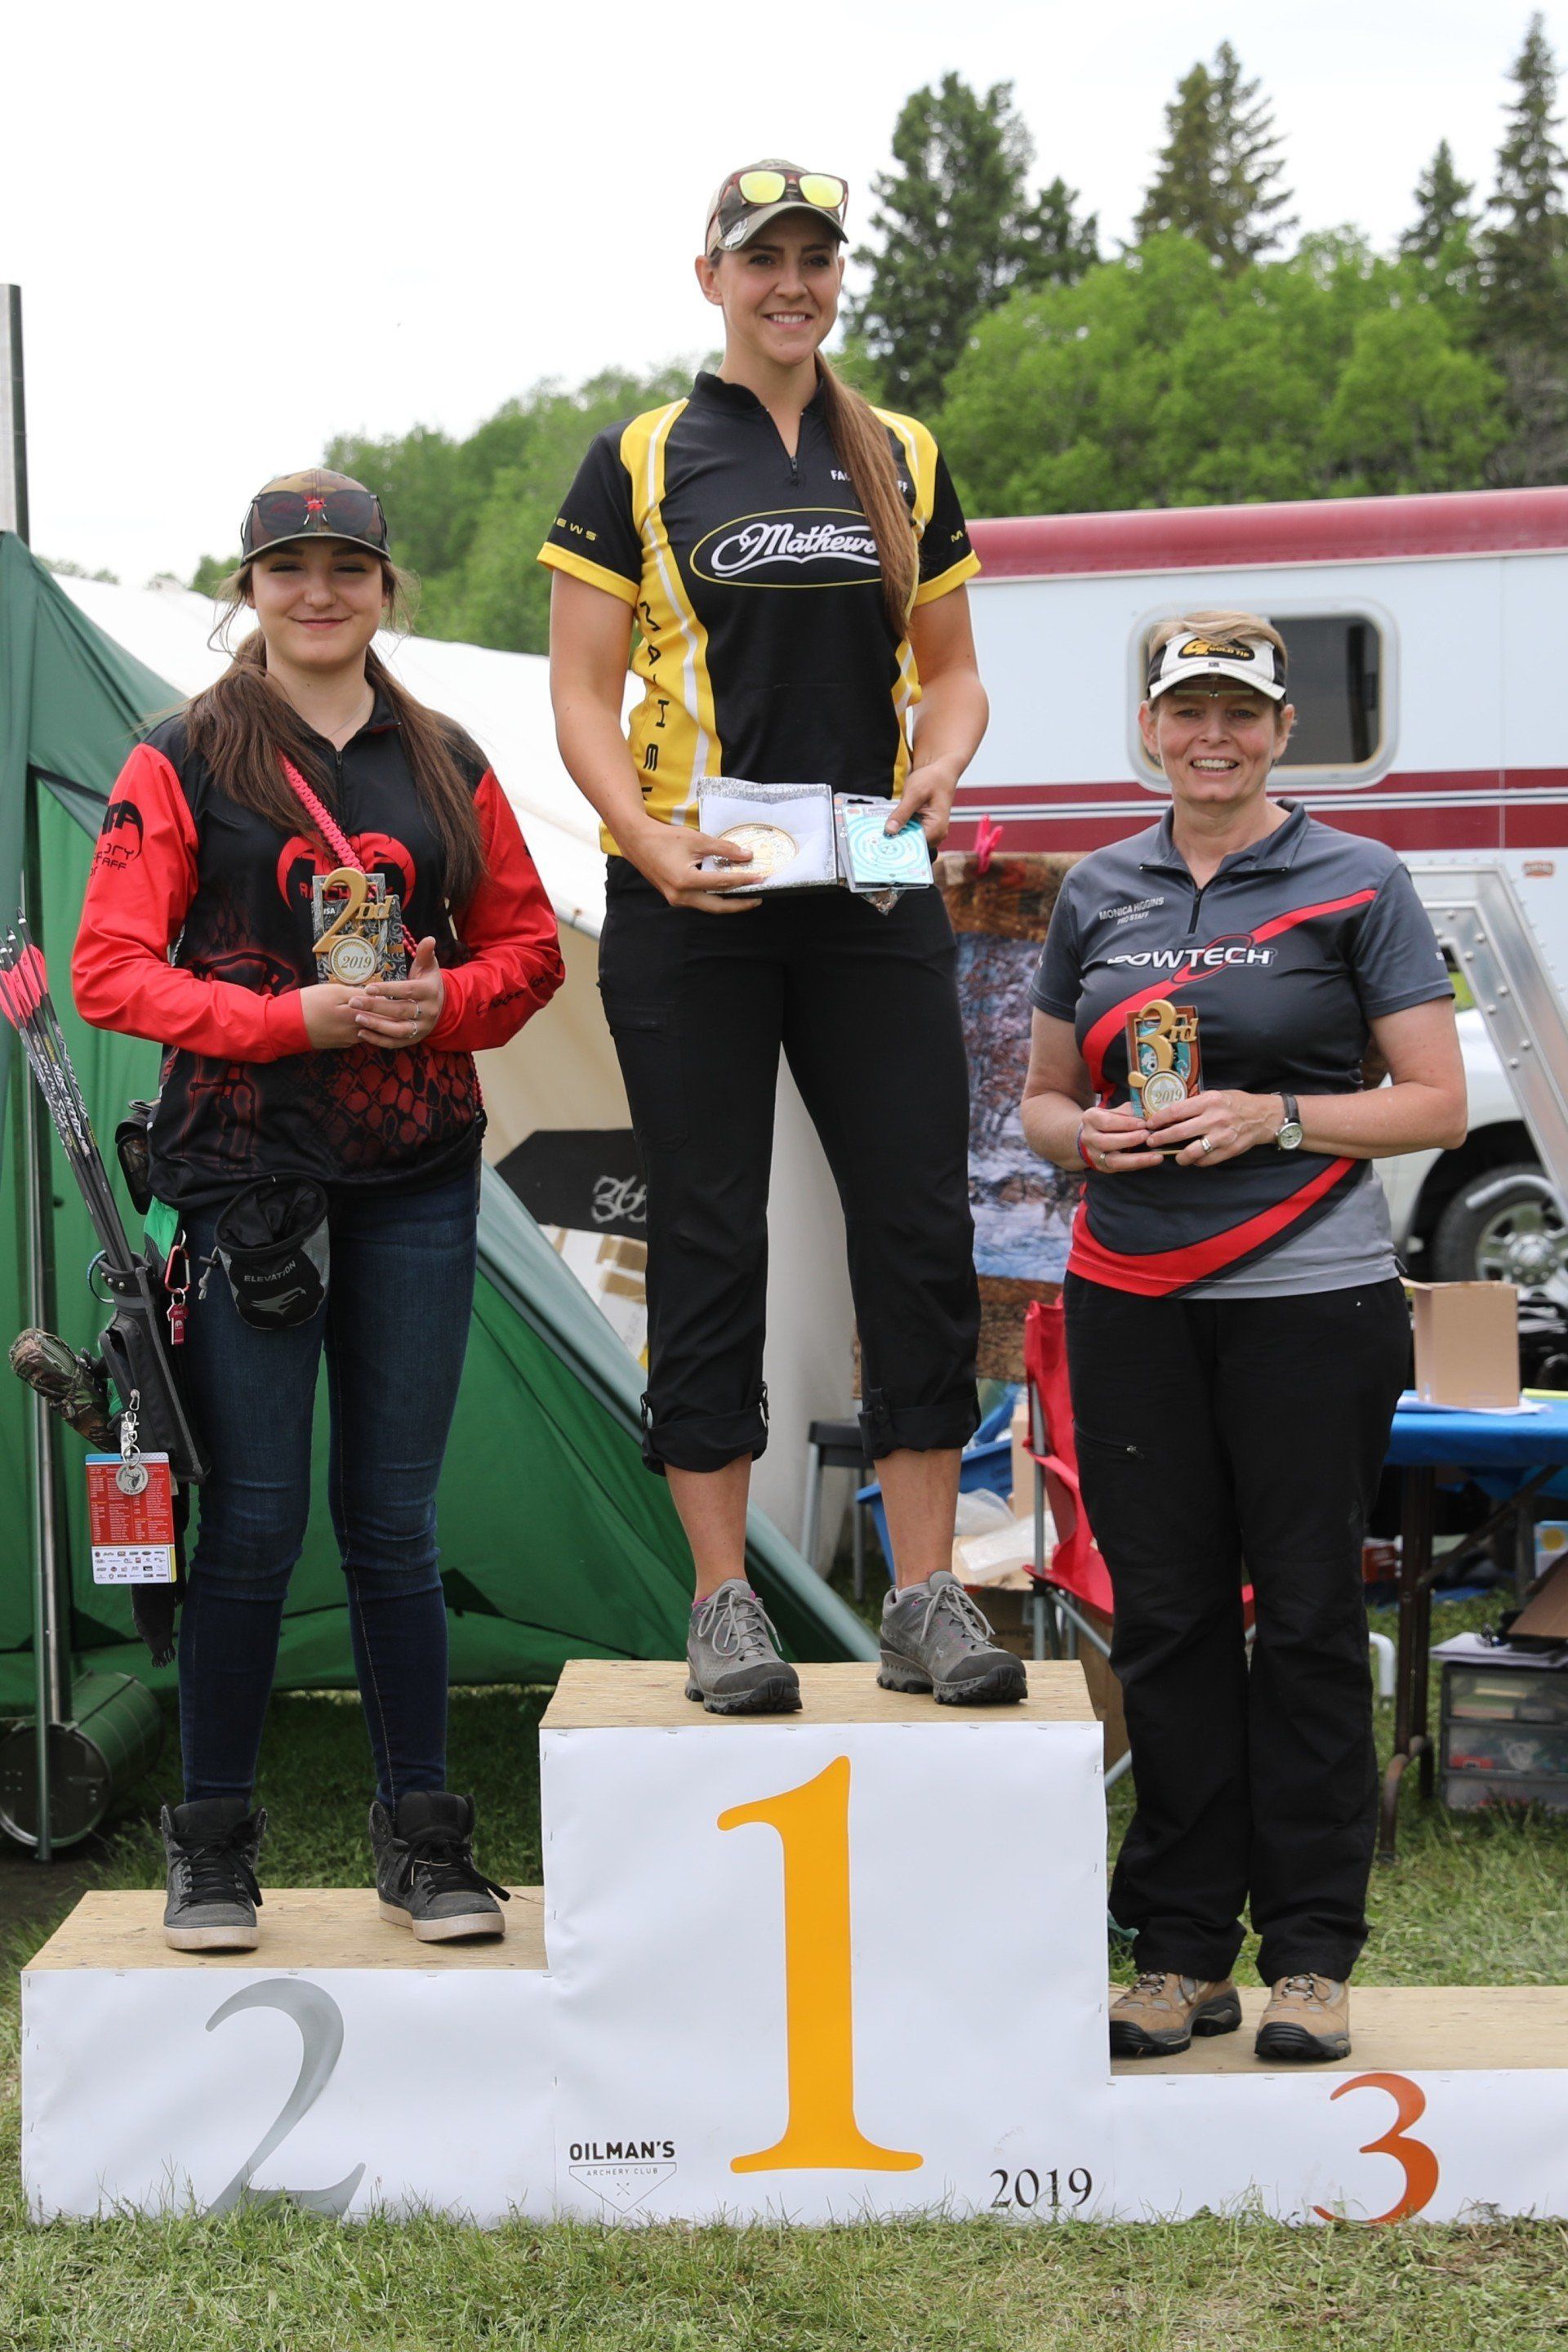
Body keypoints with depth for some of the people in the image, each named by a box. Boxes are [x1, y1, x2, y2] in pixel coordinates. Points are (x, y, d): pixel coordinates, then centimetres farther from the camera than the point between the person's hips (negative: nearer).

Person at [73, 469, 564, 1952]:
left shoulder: (447, 767, 11)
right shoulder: (181, 763, 1)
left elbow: (527, 945, 15)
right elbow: (112, 972, -4)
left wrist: (444, 1003, -7)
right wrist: (299, 1018, -15)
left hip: (419, 1178, 3)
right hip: (242, 1176, -3)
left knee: (393, 1519, 7)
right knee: (253, 1519, -1)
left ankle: (422, 1841, 18)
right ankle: (211, 1844, 13)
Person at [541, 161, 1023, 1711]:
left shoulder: (903, 464, 13)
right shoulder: (640, 463, 4)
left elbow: (951, 669, 18)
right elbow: (581, 695, 0)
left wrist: (938, 768, -5)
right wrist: (653, 844, -17)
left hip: (874, 902, 3)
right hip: (689, 909, -3)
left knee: (921, 1231, -1)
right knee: (709, 1239, 1)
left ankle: (926, 1597, 7)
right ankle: (722, 1604, 8)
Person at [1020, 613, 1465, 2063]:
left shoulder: (1356, 883, 1)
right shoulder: (1097, 894, 12)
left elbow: (1437, 1103, -2)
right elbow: (1044, 1100, 17)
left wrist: (1270, 1116, -15)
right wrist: (1092, 1134, -5)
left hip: (1309, 1302, -3)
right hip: (1135, 1303, 3)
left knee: (1308, 1618, 1)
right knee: (1166, 1617, 5)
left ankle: (1312, 1955, 11)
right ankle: (1182, 1952, 14)